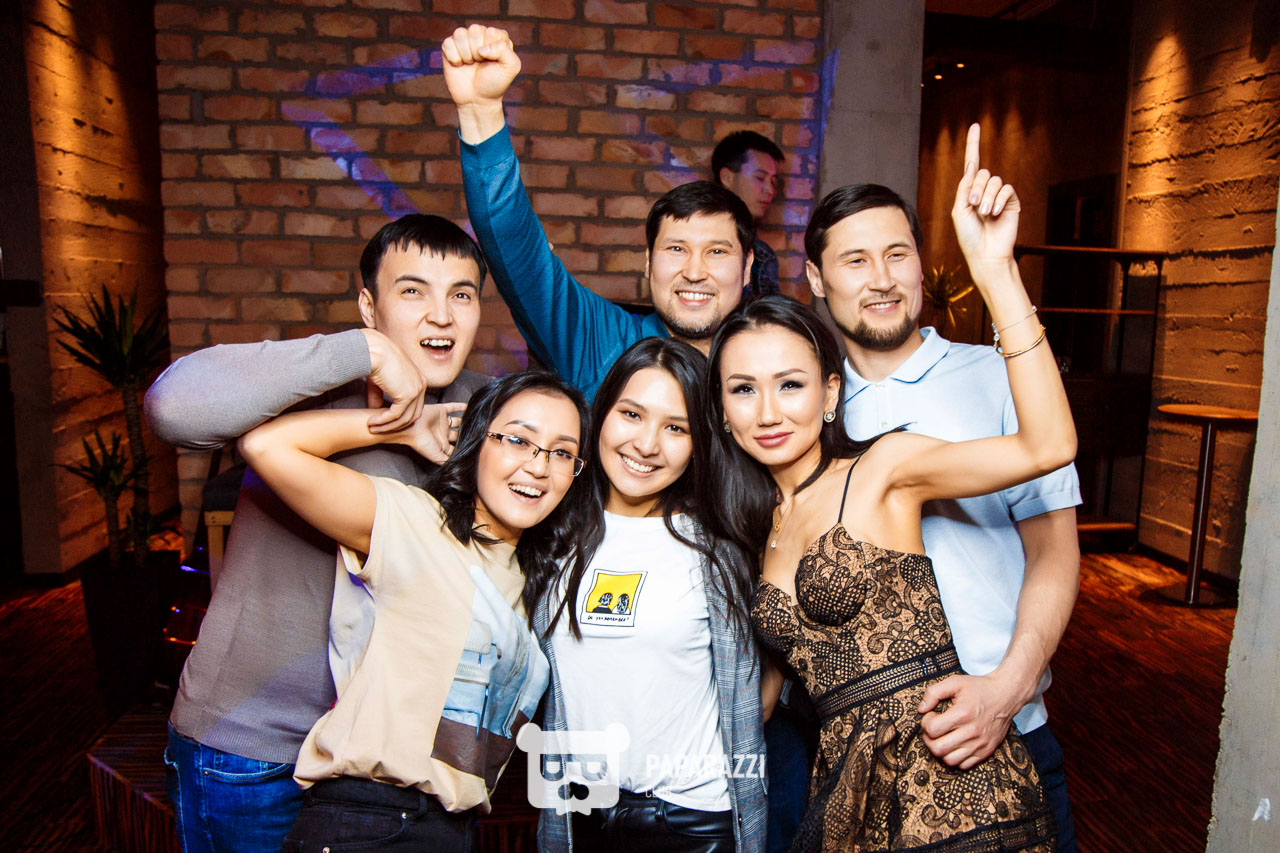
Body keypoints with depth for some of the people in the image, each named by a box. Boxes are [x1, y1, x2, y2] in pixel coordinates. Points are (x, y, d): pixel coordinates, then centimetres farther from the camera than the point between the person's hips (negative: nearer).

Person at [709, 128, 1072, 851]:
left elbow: (1049, 446, -24)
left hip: (952, 779, -5)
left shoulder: (883, 467, -9)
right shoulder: (762, 524, 9)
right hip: (847, 784, 6)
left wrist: (994, 269, -30)